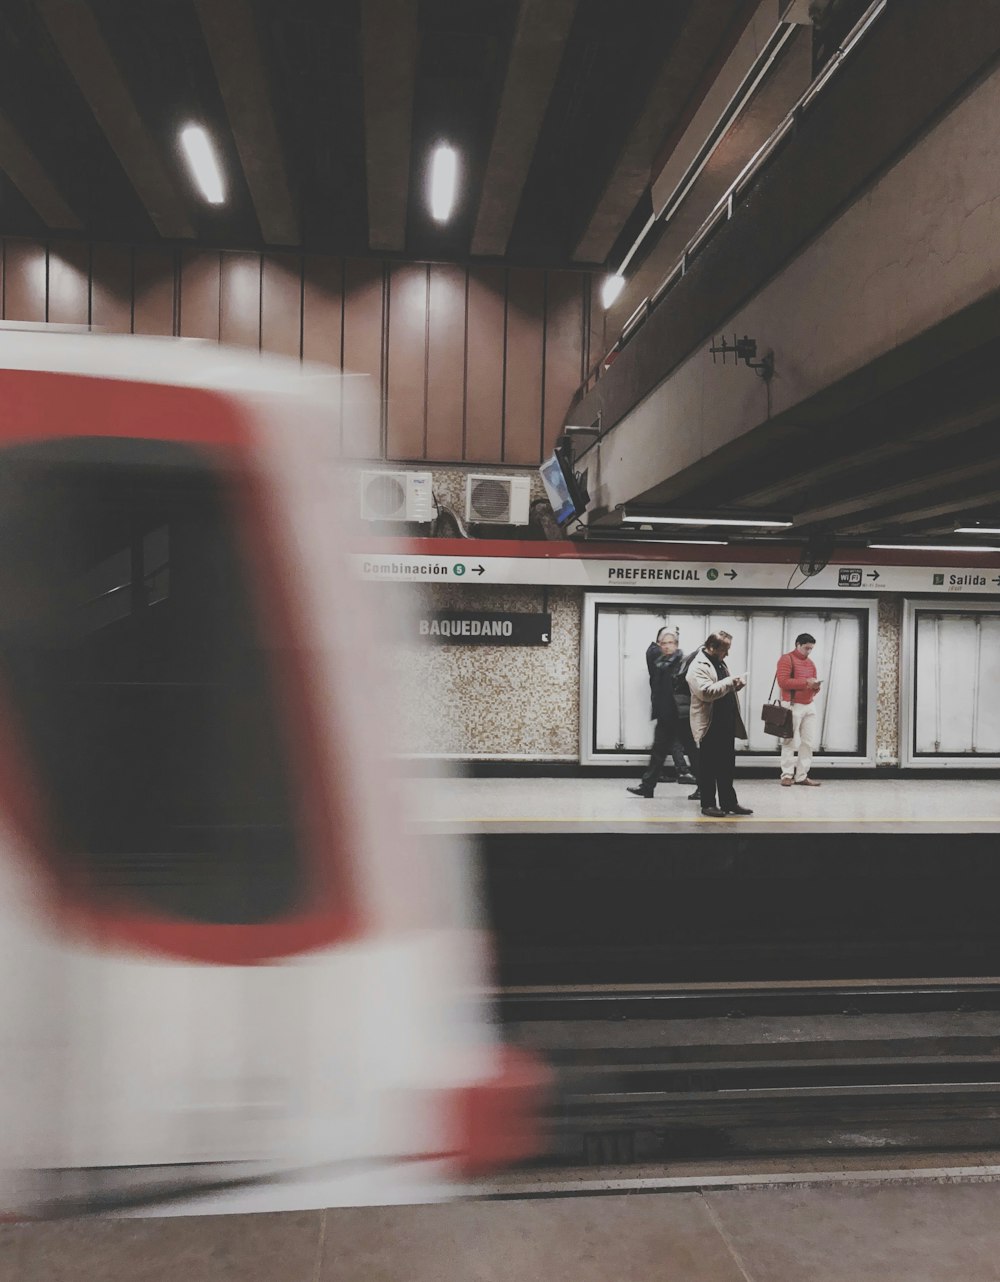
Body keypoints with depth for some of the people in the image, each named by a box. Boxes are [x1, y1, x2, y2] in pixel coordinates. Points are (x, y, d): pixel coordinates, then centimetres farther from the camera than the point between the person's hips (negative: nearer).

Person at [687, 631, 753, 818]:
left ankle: (729, 802, 20)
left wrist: (735, 685, 4)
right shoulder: (698, 666, -15)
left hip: (726, 725, 8)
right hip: (709, 726, -8)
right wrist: (730, 682, -22)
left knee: (727, 767, 12)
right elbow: (706, 692, -27)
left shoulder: (720, 662, 15)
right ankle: (708, 804, 11)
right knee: (708, 768, 2)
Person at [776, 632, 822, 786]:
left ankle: (802, 776, 6)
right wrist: (805, 682, -18)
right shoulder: (786, 659, -5)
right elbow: (782, 681, -17)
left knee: (809, 742, 2)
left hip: (810, 706, 7)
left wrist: (816, 686, 0)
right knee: (790, 742, -5)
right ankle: (787, 775, -1)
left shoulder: (810, 663, 19)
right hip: (793, 706, -7)